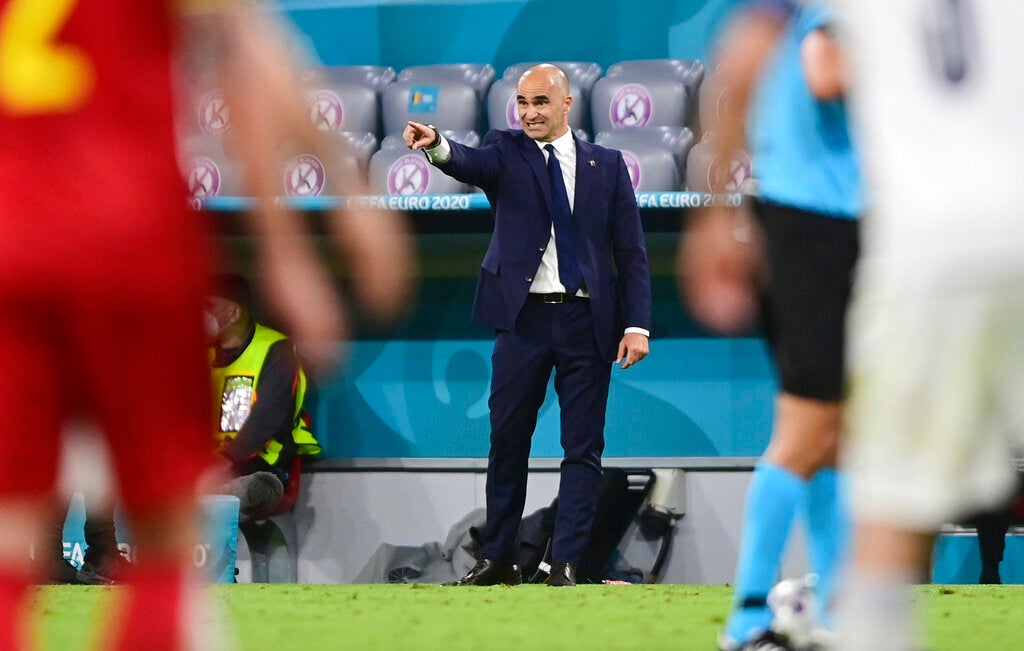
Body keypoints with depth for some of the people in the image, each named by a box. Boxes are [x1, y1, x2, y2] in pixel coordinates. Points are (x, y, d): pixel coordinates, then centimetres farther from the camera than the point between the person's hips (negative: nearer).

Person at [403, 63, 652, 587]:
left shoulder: (606, 165, 8)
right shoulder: (507, 152, 5)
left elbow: (630, 251, 6)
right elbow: (471, 164, -19)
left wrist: (637, 325, -4)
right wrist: (436, 147, -42)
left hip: (588, 321, 1)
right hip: (524, 317, -1)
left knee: (583, 447, 0)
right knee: (507, 441, 4)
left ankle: (566, 564, 3)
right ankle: (497, 559, 13)